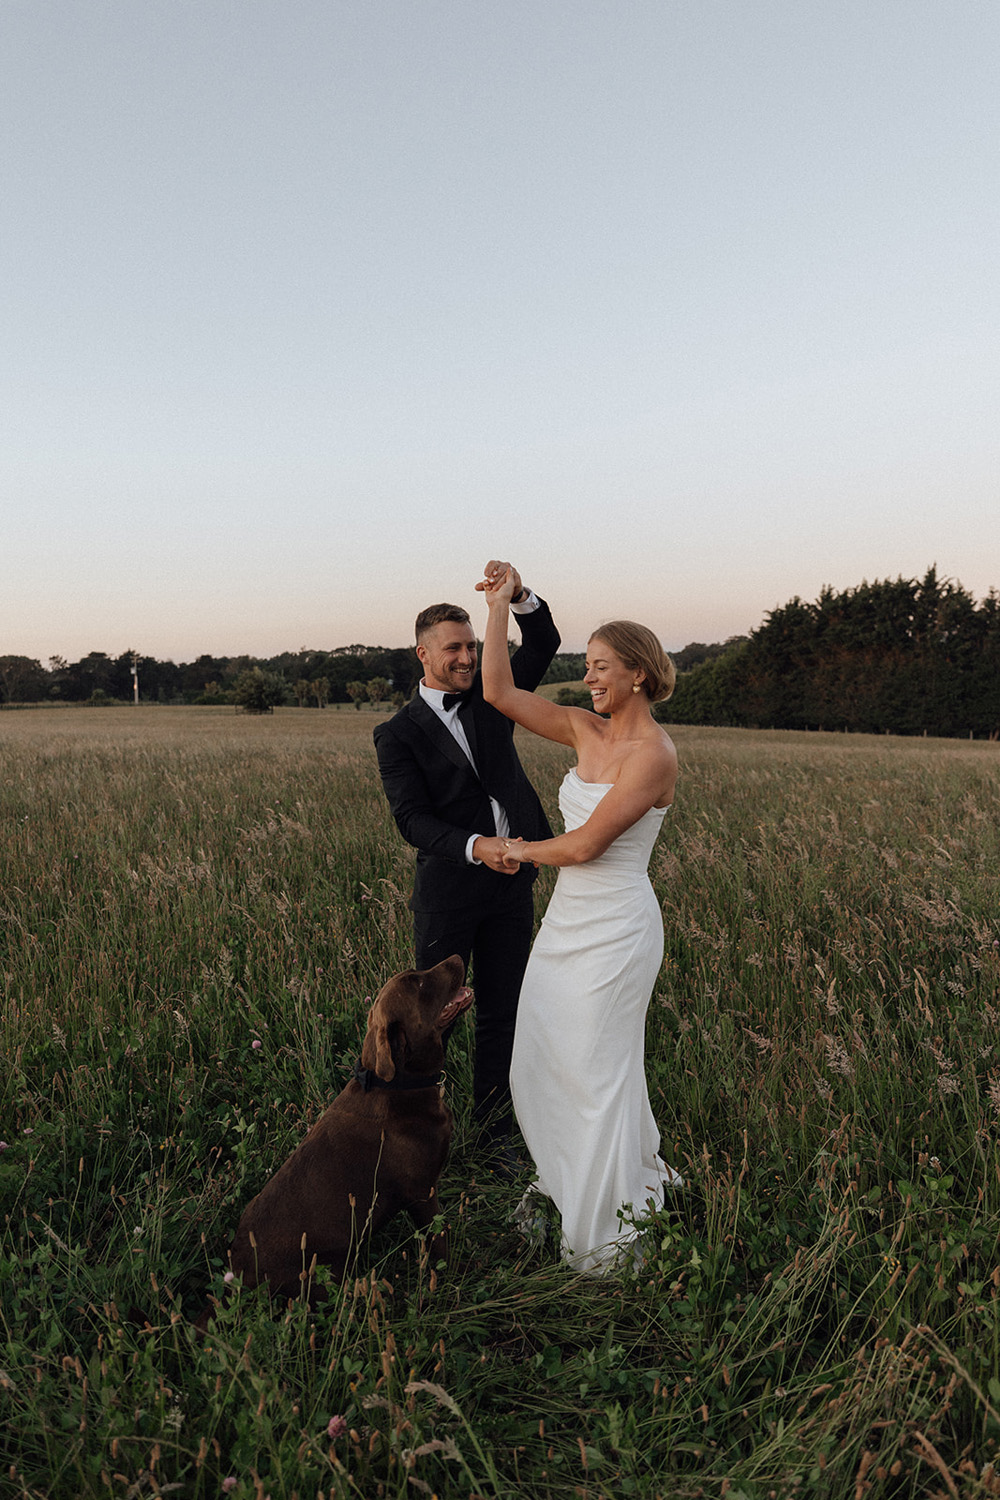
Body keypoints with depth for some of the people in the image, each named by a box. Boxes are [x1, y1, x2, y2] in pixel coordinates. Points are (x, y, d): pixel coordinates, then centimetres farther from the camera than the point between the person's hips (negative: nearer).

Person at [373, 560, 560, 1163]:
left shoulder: (487, 694, 7)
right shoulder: (398, 734, -5)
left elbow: (544, 644, -3)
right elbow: (413, 820, -14)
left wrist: (520, 595, -23)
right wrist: (476, 847, -31)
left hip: (511, 882, 4)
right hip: (449, 887, -4)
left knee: (501, 1013, 14)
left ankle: (493, 1126, 29)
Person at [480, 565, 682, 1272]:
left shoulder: (655, 753, -18)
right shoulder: (587, 730, 4)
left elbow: (585, 844, -20)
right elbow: (500, 693, 2)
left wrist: (524, 850, -2)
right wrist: (500, 605, 1)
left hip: (615, 928, -7)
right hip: (568, 919, 8)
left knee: (597, 1069, 7)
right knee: (541, 1061, 16)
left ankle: (611, 1224, 30)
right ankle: (571, 1175, 43)